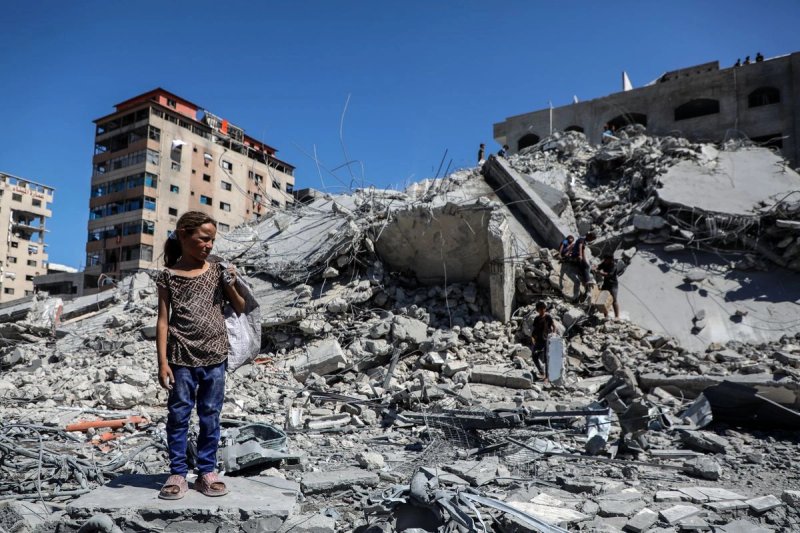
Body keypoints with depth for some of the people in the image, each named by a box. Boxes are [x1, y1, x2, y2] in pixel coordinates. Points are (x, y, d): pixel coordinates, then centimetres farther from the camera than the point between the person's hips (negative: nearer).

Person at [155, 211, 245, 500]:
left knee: (210, 415, 8)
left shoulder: (217, 271, 5)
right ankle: (177, 474, 16)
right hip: (182, 357, -2)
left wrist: (230, 286, -10)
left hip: (214, 356, 2)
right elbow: (163, 320, -1)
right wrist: (162, 362, -6)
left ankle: (207, 472, 19)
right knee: (179, 414, 4)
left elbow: (241, 309, 9)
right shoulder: (168, 275, 0)